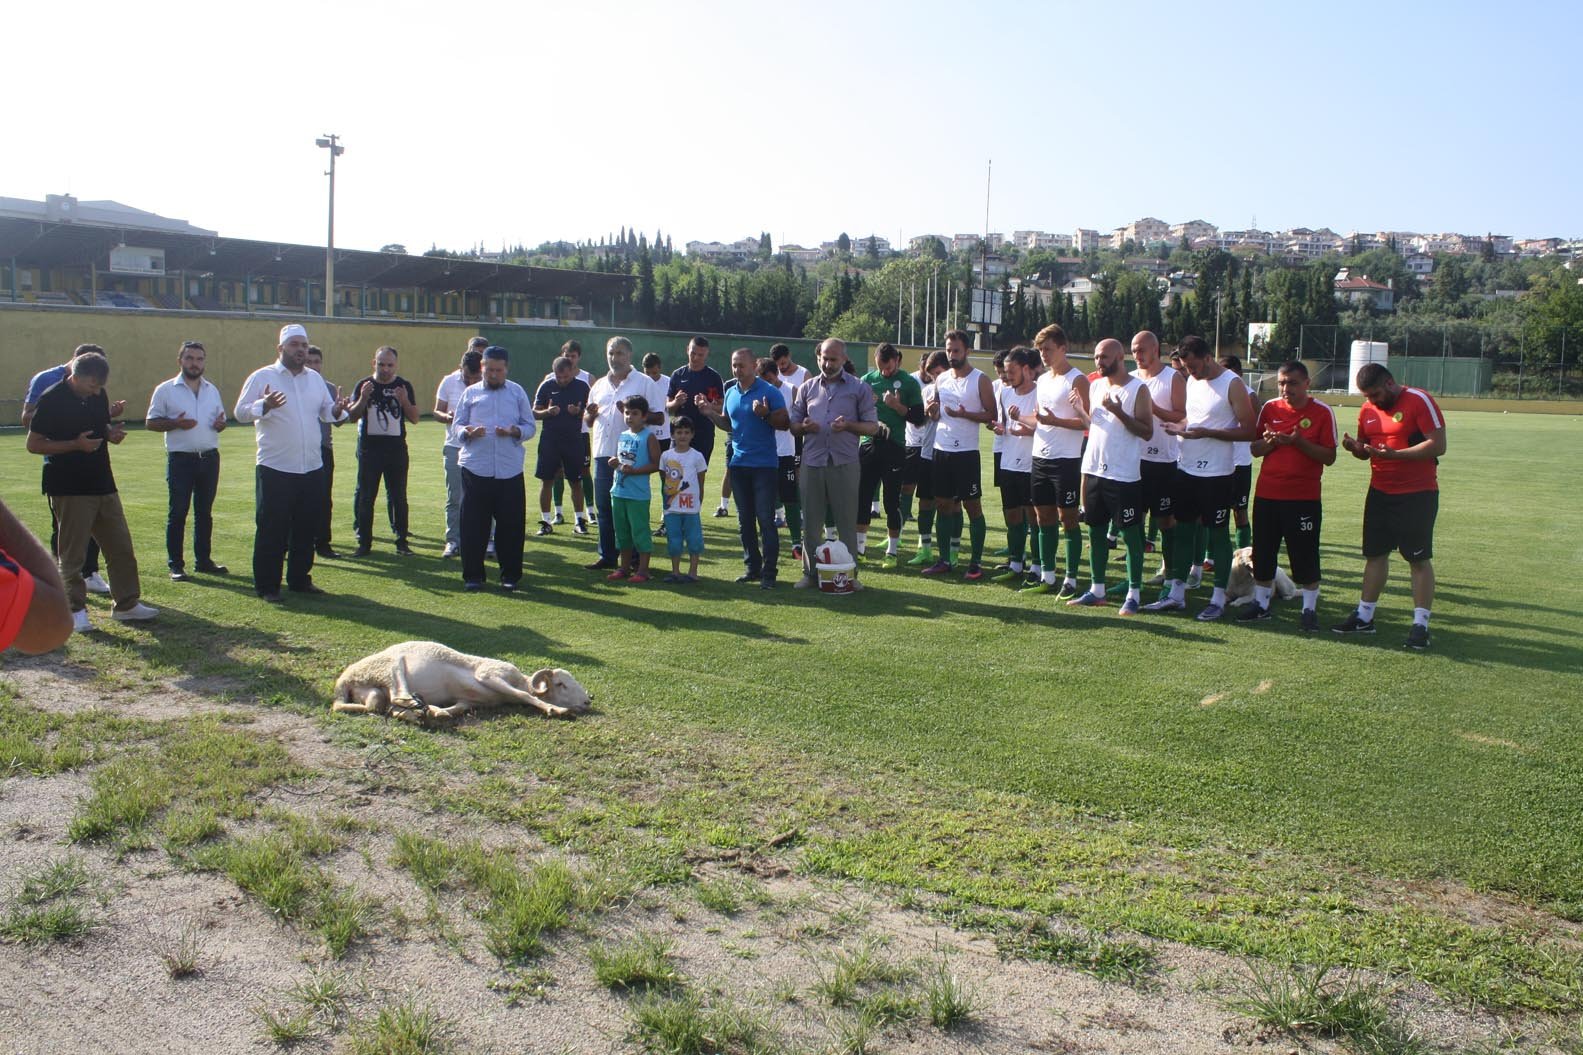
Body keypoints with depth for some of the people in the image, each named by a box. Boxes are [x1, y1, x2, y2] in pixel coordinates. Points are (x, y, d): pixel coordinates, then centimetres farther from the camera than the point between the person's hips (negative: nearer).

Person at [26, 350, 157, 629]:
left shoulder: (98, 395, 6)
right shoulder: (52, 399, -13)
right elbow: (33, 444, -11)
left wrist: (111, 433, -2)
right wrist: (76, 444, -22)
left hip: (103, 485, 7)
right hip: (69, 488, -7)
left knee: (121, 548, 9)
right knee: (71, 553, 2)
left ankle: (127, 604, 19)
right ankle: (75, 610, 12)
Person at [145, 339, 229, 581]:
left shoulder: (212, 390, 12)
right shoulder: (166, 390, -1)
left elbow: (220, 420, 20)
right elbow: (150, 423, -2)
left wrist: (220, 424, -4)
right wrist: (175, 423, -19)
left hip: (209, 458, 4)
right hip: (181, 459, -4)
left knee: (205, 512, 11)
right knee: (178, 512, 0)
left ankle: (203, 560, 20)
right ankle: (175, 564, 6)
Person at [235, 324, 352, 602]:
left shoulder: (315, 378, 13)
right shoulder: (262, 377, -3)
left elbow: (325, 412, 16)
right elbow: (241, 412, -7)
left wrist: (337, 409, -6)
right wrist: (264, 405, -25)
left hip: (312, 468, 5)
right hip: (275, 469, -5)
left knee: (307, 527, 11)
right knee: (271, 529, 0)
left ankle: (300, 579, 24)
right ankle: (266, 585, 9)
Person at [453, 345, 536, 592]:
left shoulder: (517, 392, 10)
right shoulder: (470, 393, 9)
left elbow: (530, 426, 9)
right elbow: (457, 425, 9)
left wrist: (514, 431, -11)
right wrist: (468, 432, -14)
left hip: (510, 470, 0)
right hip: (475, 468, 0)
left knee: (511, 524, 3)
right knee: (473, 524, 1)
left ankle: (510, 574, 15)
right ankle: (472, 575, 11)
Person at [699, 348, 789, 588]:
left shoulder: (769, 391, -8)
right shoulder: (730, 392, 10)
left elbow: (784, 423, -10)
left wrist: (765, 415, -26)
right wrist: (710, 413, 2)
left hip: (763, 464, -6)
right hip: (738, 463, 6)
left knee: (765, 519, -5)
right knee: (745, 520, 11)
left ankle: (768, 572, 0)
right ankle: (752, 567, 20)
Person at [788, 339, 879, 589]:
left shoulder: (859, 388, 4)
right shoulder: (806, 388, 13)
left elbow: (872, 426, 3)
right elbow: (793, 425, 15)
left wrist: (848, 426, -15)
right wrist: (804, 427, -8)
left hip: (845, 464, -2)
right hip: (812, 463, 3)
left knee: (847, 522, 2)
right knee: (811, 522, 7)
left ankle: (850, 574, 12)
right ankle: (810, 573, 16)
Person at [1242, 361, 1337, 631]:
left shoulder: (1322, 412, -4)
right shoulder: (1269, 408, 6)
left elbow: (1329, 457, -6)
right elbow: (1255, 449, 11)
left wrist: (1299, 442, -20)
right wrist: (1269, 441, -11)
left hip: (1304, 497, -3)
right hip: (1267, 494, 4)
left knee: (1305, 556, 0)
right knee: (1263, 552, 9)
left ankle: (1310, 609, 11)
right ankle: (1261, 603, 22)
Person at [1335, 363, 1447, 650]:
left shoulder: (1419, 401, -13)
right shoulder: (1367, 409, 8)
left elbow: (1438, 445, -18)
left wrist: (1394, 454, -26)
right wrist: (1355, 448, -7)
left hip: (1417, 494, -6)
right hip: (1380, 492, 7)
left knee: (1419, 559, -1)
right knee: (1374, 554, 11)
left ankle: (1420, 624, 4)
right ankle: (1364, 616, 20)